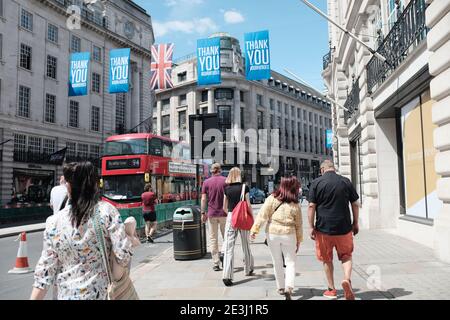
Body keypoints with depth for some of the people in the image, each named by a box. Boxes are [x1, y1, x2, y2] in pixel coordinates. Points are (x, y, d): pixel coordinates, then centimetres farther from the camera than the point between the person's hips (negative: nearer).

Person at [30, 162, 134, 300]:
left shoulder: (54, 221, -5)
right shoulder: (106, 211, -12)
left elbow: (45, 272, -4)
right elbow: (124, 255, -16)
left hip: (66, 295, 2)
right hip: (101, 292, -2)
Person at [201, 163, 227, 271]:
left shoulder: (206, 182, 0)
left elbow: (203, 199, -2)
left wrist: (203, 213, 4)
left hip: (212, 214, 1)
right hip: (224, 213, 0)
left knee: (213, 239, 8)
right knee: (226, 238, 12)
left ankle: (216, 263, 8)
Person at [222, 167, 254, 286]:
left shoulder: (227, 189, 3)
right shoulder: (244, 187, -4)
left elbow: (224, 207, 9)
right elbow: (248, 205, -6)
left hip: (231, 217, 1)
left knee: (229, 246, -3)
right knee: (245, 244, 17)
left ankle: (227, 275, -13)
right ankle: (248, 269, 35)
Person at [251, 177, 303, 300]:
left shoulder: (272, 199, -7)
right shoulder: (295, 205, -3)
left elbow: (262, 215, -12)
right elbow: (298, 225, 4)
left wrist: (255, 229, -9)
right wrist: (299, 241, 14)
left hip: (273, 234, 1)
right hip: (289, 235, -1)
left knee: (277, 262, 16)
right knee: (290, 262, 10)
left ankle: (281, 287, 27)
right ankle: (288, 288, -7)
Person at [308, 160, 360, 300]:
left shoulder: (316, 183, -4)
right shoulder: (346, 182, 3)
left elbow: (311, 206, -8)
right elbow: (355, 204, 6)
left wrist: (312, 227, -3)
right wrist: (355, 223, 15)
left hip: (324, 227, -1)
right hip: (344, 227, 1)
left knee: (327, 259, 14)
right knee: (346, 256, 17)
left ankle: (331, 289, 23)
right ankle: (347, 279, -7)